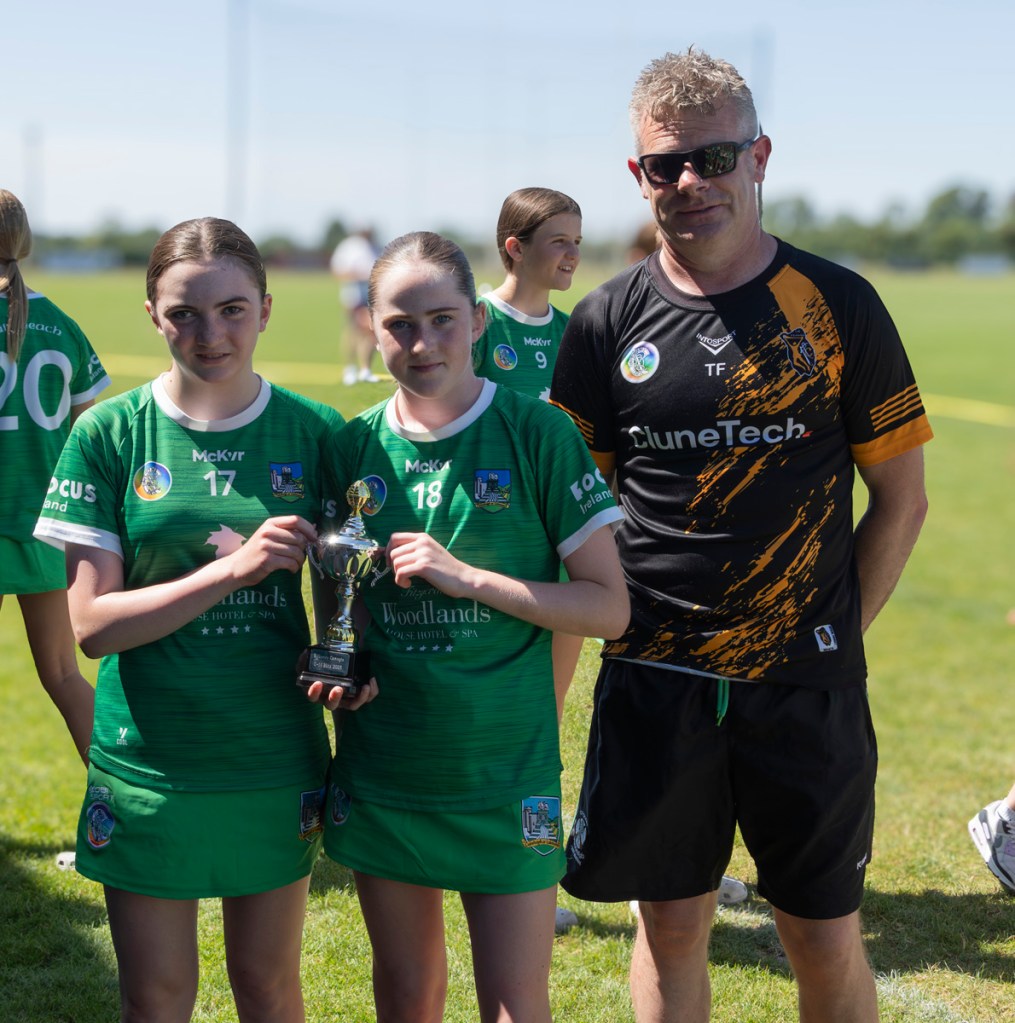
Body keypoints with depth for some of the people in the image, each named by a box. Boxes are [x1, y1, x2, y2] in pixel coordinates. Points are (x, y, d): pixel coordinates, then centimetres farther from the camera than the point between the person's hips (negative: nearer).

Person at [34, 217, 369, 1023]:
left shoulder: (315, 433, -2)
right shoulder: (110, 434, -6)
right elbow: (92, 622, -11)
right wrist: (233, 569, -22)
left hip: (276, 762, 1)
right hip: (148, 764, -1)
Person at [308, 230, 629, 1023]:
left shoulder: (538, 434, -8)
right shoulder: (356, 445, 2)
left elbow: (609, 607, -10)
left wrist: (468, 577, -18)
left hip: (504, 772, -3)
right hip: (382, 772, 4)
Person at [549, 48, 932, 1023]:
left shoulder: (838, 304, -3)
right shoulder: (608, 321, 1)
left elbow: (901, 499, 2)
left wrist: (837, 638, -1)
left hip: (807, 686, -1)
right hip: (654, 682, 1)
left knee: (826, 938, 7)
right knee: (671, 925, 9)